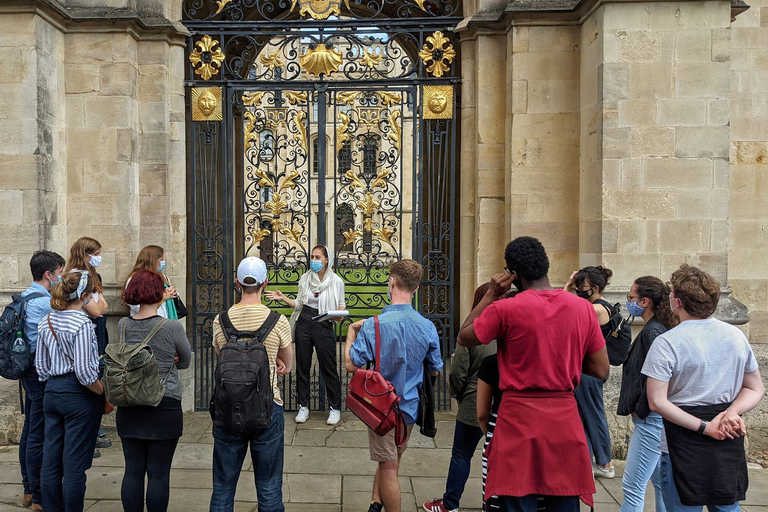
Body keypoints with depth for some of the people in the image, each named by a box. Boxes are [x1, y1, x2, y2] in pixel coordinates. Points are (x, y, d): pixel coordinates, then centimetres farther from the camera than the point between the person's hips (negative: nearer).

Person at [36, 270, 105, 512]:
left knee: (51, 462, 14)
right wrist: (105, 394, -8)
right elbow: (84, 371, -21)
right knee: (74, 465, 2)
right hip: (79, 396, -8)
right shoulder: (82, 324, -18)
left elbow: (40, 365, 13)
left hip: (52, 393, 8)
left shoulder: (45, 322, 6)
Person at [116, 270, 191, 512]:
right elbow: (186, 360, 2)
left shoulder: (122, 326, -1)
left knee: (133, 470, 12)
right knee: (159, 473, 5)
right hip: (164, 408, -4)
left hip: (128, 408, 4)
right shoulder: (172, 327, -13)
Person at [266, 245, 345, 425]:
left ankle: (335, 408, 15)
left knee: (328, 368, 0)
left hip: (324, 326, -3)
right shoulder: (305, 278, 4)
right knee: (302, 366, 9)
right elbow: (299, 303, 11)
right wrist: (283, 298, -3)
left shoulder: (336, 281, -4)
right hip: (304, 324, 3)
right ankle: (303, 407, 22)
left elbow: (341, 305, 4)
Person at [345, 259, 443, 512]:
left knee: (388, 468, 8)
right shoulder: (428, 327, -10)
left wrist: (351, 332, -2)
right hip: (410, 406, 4)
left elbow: (351, 364, -18)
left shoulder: (373, 325, -21)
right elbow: (435, 370, 2)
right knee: (390, 460, 23)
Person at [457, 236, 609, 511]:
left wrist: (491, 295, 5)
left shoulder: (504, 309, -12)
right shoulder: (583, 308, -1)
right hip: (565, 418, 4)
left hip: (519, 419, -3)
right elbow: (601, 371, 4)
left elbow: (464, 338, 4)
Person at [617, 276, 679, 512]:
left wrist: (640, 411, -13)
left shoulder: (653, 331, -17)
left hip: (651, 420, -10)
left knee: (632, 486, -5)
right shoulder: (659, 327, 11)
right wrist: (640, 410, 10)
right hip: (656, 418, 10)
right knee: (661, 482, 18)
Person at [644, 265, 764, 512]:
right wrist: (732, 412, -9)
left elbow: (657, 402, -20)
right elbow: (756, 389, 7)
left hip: (684, 446, -5)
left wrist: (705, 427, -15)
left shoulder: (666, 343, -16)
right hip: (730, 445, 5)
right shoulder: (736, 336, 1)